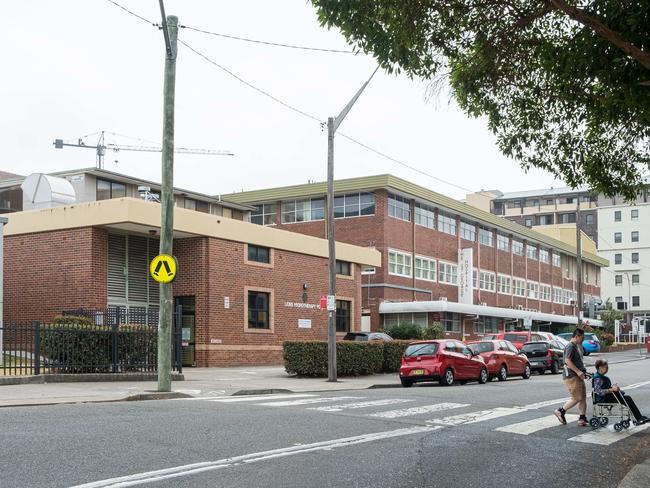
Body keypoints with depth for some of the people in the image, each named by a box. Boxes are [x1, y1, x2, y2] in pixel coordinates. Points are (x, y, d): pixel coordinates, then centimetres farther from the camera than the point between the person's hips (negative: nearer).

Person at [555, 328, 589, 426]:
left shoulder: (577, 346, 19)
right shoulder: (570, 346, -14)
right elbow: (567, 361, -23)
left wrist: (583, 372, 18)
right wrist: (578, 371, -24)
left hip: (578, 376, 10)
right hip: (571, 376, -10)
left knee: (583, 397, 7)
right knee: (576, 398, -9)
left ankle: (582, 419, 10)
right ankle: (560, 411, 4)